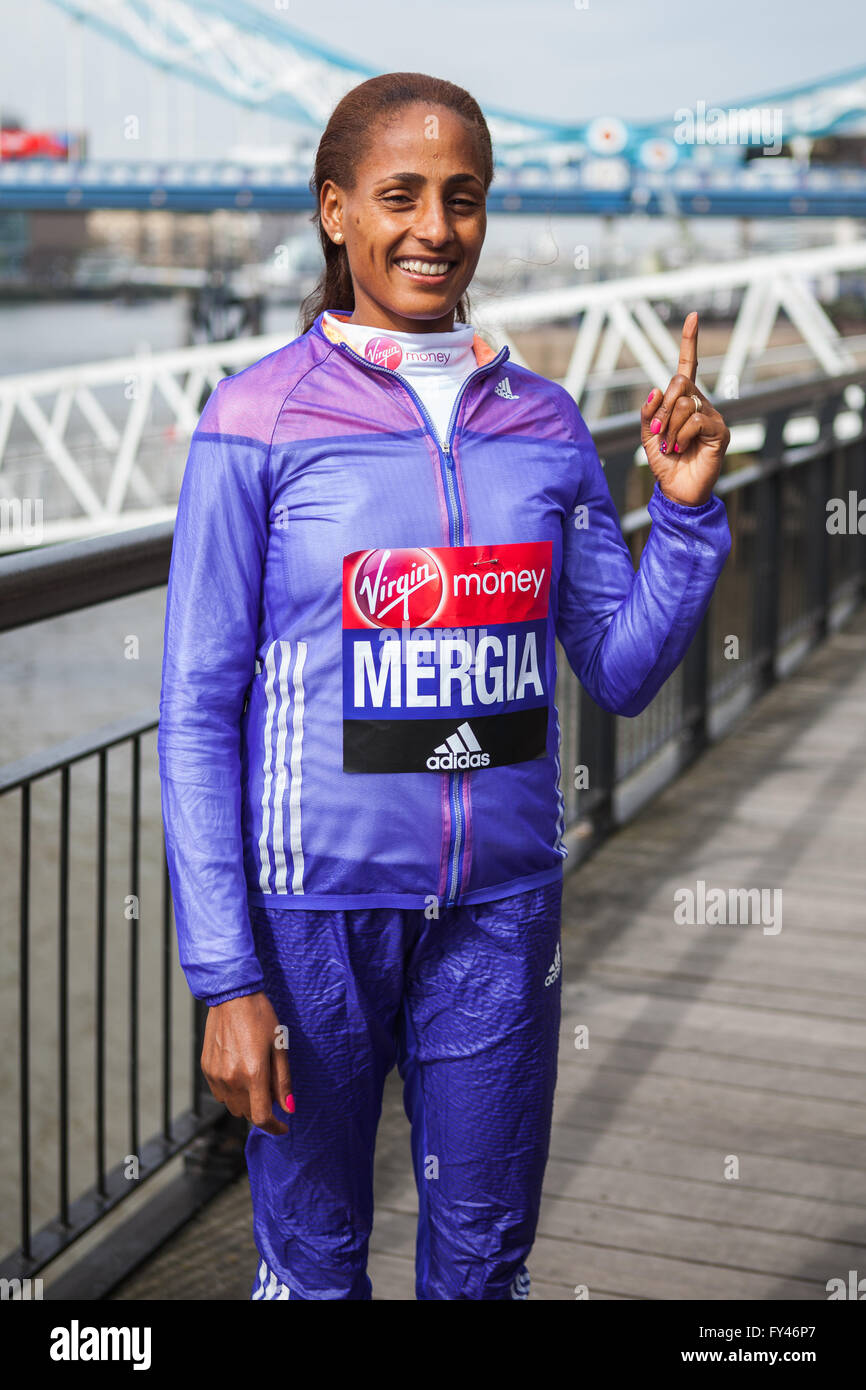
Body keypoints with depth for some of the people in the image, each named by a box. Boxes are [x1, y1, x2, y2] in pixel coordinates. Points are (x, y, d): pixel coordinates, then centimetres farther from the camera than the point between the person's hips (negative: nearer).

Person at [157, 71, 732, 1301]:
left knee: (483, 1260, 16)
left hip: (503, 906, 4)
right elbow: (198, 713, -8)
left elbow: (621, 675, 9)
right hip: (318, 909, -3)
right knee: (314, 1264, 12)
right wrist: (225, 977, -11)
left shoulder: (544, 424, 3)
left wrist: (686, 511, -6)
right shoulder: (257, 420, -8)